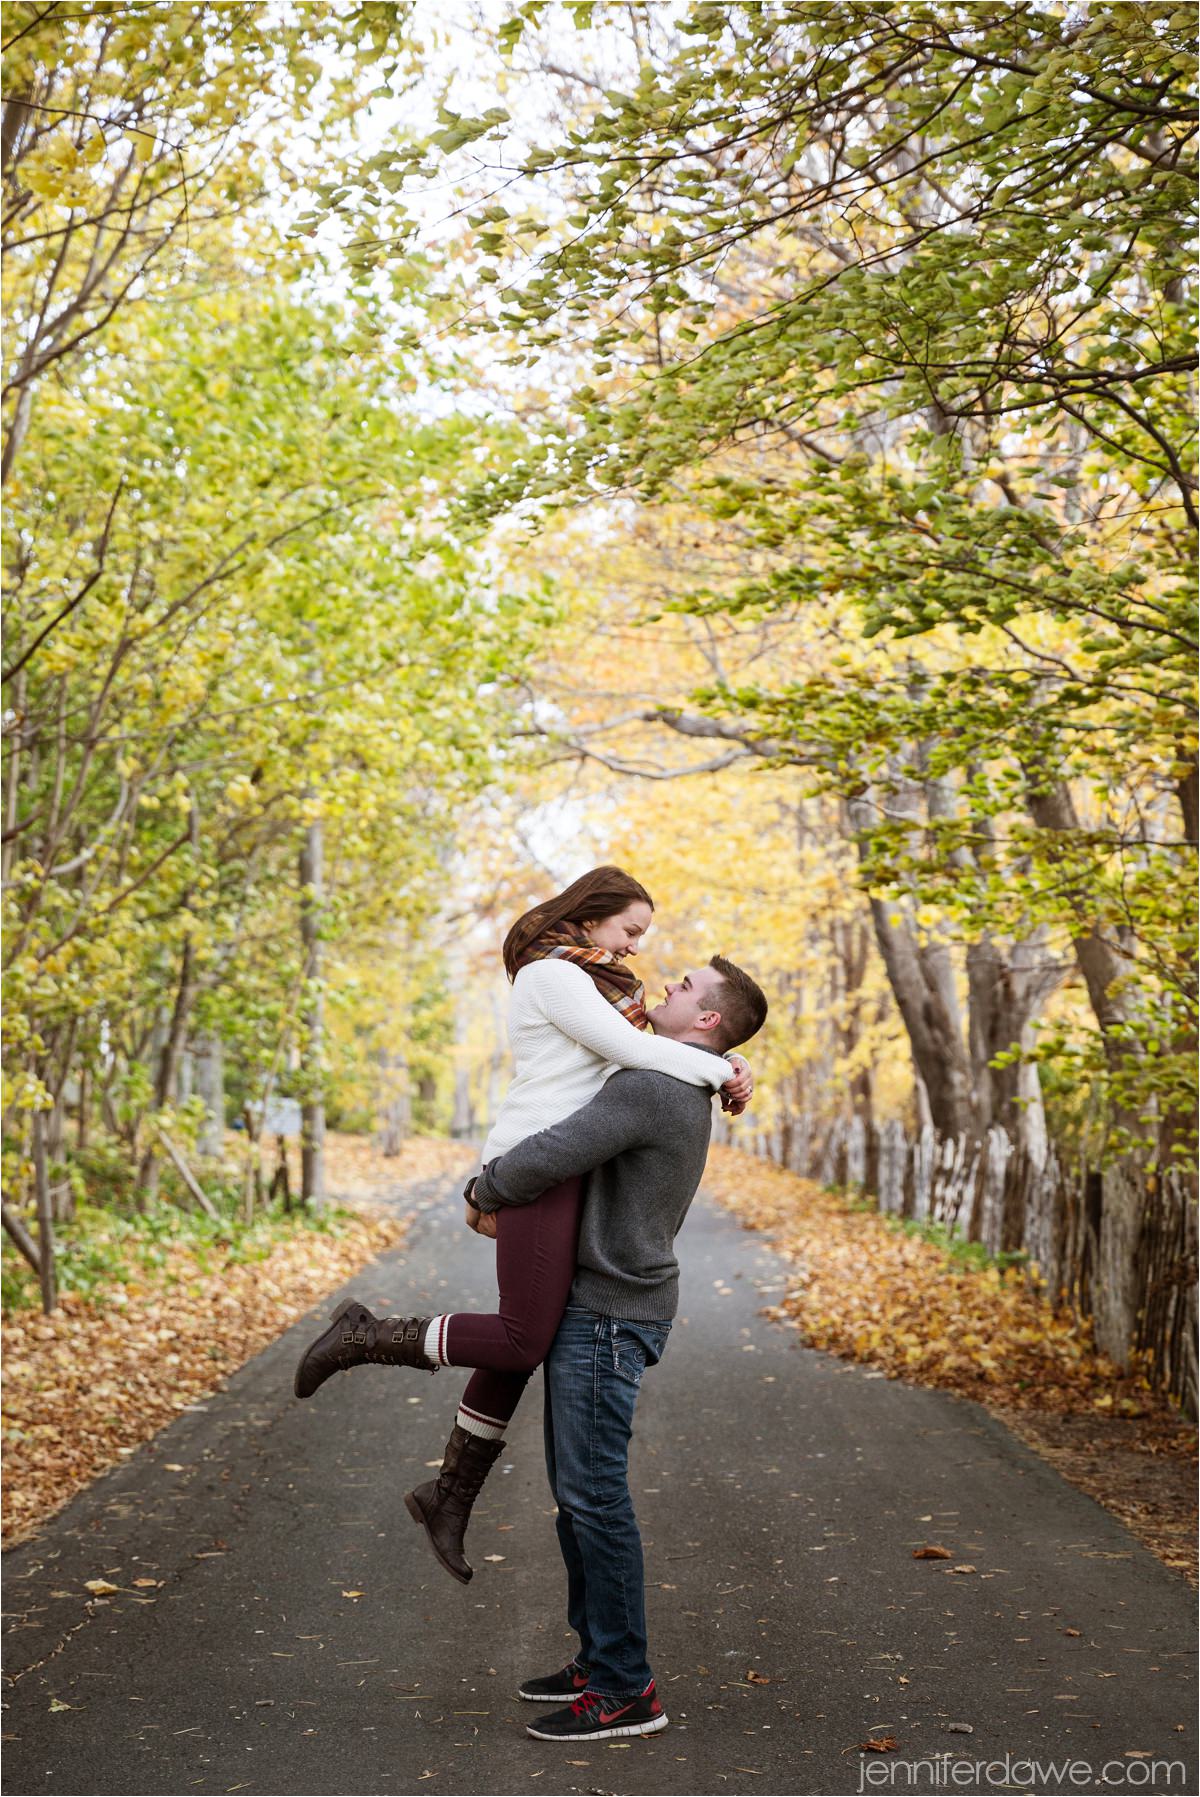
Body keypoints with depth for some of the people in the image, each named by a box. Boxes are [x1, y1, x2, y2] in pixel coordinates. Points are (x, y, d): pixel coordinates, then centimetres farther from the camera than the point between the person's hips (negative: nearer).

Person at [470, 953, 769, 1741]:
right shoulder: (685, 1099, 16)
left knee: (593, 1492, -7)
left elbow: (549, 1156, -24)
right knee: (576, 1489, 14)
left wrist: (484, 1189, -4)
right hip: (590, 1306, 10)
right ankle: (602, 1657, 22)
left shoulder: (650, 1088, -17)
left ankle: (626, 1689, -2)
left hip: (608, 1316, -10)